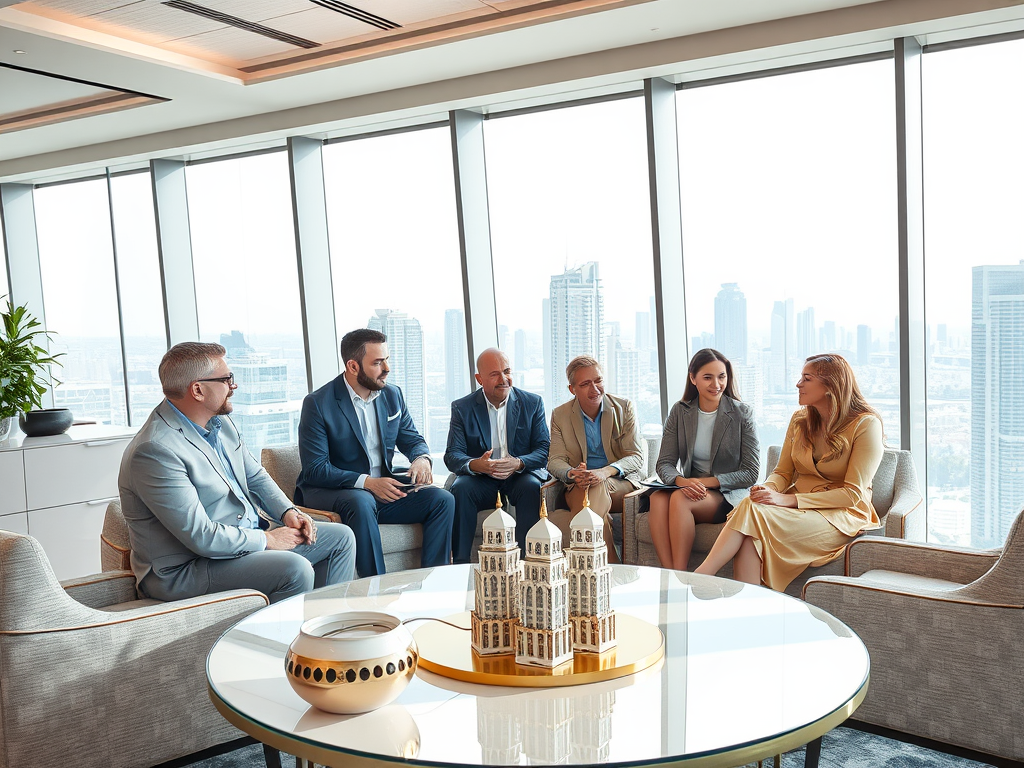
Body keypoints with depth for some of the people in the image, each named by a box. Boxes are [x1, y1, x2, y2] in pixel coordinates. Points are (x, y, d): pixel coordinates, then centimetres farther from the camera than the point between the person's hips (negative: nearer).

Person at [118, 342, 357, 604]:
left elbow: (255, 476, 18)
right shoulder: (155, 451, -24)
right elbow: (201, 537, -26)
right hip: (184, 571, -10)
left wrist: (288, 512, 0)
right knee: (295, 569, -31)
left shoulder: (220, 422, 5)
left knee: (341, 537, 7)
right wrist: (267, 539, -16)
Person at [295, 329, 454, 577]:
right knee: (362, 503, -38)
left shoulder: (392, 395, 7)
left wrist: (421, 458, -11)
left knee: (443, 500, -14)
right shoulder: (318, 403, -11)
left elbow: (411, 438, 15)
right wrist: (366, 482, -26)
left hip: (383, 487, 6)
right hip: (330, 491, -5)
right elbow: (315, 470, -16)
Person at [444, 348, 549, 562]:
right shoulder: (462, 408, 3)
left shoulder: (532, 403, 4)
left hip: (521, 476, 0)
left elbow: (544, 450, -3)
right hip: (481, 480, 0)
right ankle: (460, 563, -24)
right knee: (460, 488, -29)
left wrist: (518, 463, -26)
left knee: (532, 487, -32)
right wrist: (475, 465, -30)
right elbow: (452, 455, -5)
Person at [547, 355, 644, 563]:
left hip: (622, 484, -1)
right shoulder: (560, 415, 6)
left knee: (597, 486, -36)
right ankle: (610, 565, -34)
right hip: (578, 488, 1)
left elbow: (636, 457, -4)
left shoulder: (624, 408, 2)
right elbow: (555, 460, 3)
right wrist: (572, 474, -24)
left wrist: (606, 471, -26)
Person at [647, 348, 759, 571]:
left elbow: (751, 473, -5)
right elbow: (665, 463, 1)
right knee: (657, 499, -31)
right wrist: (681, 480, -23)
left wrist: (709, 481, -18)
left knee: (680, 499, -33)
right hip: (691, 491, 3)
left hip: (729, 495, -3)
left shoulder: (742, 413, -3)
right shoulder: (679, 412, 6)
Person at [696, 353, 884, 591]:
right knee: (749, 505, -32)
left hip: (842, 514, -5)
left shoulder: (866, 424, -8)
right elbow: (783, 473, 14)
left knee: (751, 512, -31)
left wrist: (788, 499, -22)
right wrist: (768, 489, -13)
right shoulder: (800, 420, 12)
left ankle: (699, 578, -35)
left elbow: (852, 493, -13)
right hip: (797, 505, 5)